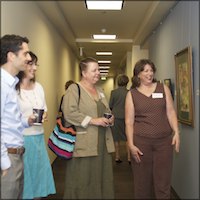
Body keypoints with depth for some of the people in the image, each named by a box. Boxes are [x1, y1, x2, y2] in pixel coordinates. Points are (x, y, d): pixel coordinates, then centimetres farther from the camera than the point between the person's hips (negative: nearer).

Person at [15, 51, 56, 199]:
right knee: (24, 176, 3)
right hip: (21, 138, -6)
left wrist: (44, 116, -1)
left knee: (40, 170, 13)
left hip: (38, 137, 6)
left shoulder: (38, 87, 10)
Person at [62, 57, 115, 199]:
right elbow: (69, 113, -16)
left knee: (102, 178, 8)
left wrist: (111, 118, 5)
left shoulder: (100, 90, 19)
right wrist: (93, 120, -18)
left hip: (103, 143, 7)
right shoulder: (74, 89, -4)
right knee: (83, 181, 0)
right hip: (84, 144, -6)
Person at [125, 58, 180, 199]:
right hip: (141, 141, -1)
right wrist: (131, 144, -7)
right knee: (142, 182, 7)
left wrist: (176, 132, -6)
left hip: (164, 141, 1)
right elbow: (129, 121, 0)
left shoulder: (163, 88, 7)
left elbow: (171, 112, 6)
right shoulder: (132, 94, 3)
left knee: (163, 181, 6)